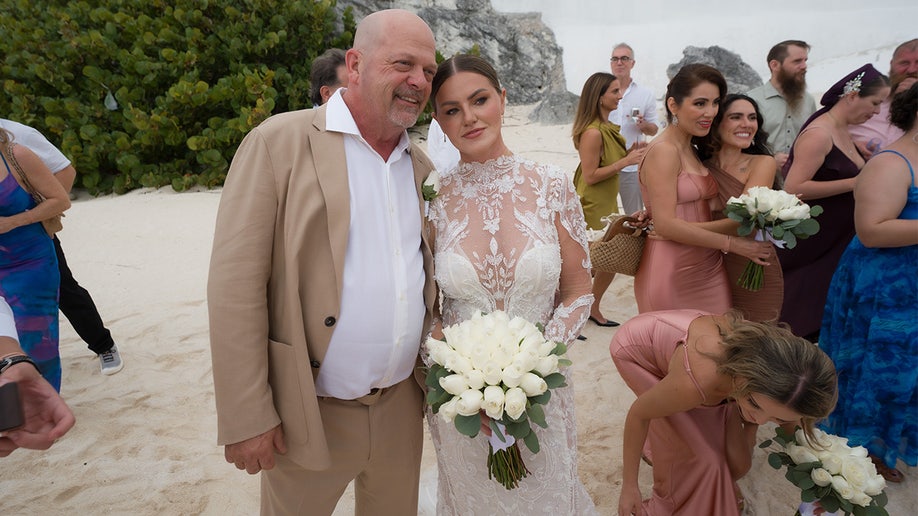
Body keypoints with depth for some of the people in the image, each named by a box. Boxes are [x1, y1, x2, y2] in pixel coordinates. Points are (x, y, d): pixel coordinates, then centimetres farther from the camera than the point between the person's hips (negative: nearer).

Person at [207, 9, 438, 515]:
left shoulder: (421, 166, 6)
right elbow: (234, 288, -14)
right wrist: (246, 418, -14)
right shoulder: (278, 142, -12)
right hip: (310, 415, -4)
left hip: (402, 408, 5)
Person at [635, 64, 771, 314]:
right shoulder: (664, 151, -13)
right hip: (672, 273, -8)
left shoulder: (692, 150, 14)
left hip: (709, 269, 8)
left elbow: (699, 213, 9)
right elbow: (666, 224, -19)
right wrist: (731, 243, -15)